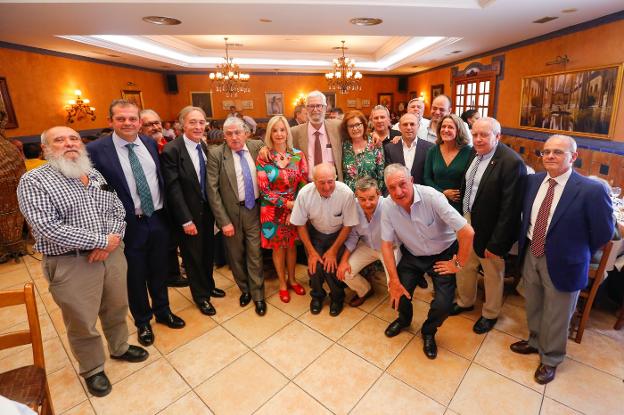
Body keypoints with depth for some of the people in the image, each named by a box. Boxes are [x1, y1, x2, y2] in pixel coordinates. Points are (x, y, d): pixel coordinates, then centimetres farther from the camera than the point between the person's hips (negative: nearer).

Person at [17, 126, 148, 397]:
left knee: (117, 307, 20)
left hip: (112, 253, 5)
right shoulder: (33, 181, -9)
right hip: (70, 263, -5)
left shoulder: (95, 175, 9)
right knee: (82, 322, 12)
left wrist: (111, 240, -12)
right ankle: (92, 369, 36)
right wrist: (101, 240, -18)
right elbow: (47, 228, -20)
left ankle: (119, 348, 46)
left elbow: (118, 210, 6)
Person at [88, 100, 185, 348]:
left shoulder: (150, 143, 3)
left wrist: (168, 211, 7)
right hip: (129, 225, -3)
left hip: (158, 219, 4)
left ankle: (163, 311, 42)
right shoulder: (96, 150, -11)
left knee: (159, 270, 19)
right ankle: (142, 321, 38)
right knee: (135, 276, 14)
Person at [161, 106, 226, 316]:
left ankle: (209, 285, 43)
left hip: (207, 210, 6)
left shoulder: (204, 147, 2)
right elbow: (173, 189, -18)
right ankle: (201, 295, 32)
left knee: (208, 251, 20)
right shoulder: (171, 150, -17)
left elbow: (208, 180, 6)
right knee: (193, 256, 12)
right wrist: (186, 220, -18)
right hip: (188, 214, -6)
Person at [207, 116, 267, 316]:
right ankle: (244, 289, 37)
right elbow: (212, 190, -9)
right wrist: (224, 221, -12)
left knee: (255, 254, 6)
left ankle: (258, 295, 25)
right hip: (231, 212, -1)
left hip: (255, 209, 1)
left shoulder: (257, 146, -1)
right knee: (236, 255, 14)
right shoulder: (215, 154, -8)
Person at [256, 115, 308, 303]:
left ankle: (292, 279, 38)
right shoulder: (263, 158, -9)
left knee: (291, 245, 16)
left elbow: (304, 183, -2)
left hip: (295, 207, 2)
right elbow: (264, 189, -11)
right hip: (273, 210, -2)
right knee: (278, 247, 12)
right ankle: (282, 283, 33)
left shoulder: (298, 154, -3)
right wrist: (287, 203, -14)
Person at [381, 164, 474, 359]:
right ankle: (404, 319, 30)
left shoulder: (431, 197, -30)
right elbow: (387, 244, -9)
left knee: (443, 305, -14)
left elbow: (467, 232, -28)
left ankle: (428, 332, 22)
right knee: (398, 293, -8)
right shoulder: (388, 207, -18)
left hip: (443, 254, -2)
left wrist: (458, 264, -16)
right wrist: (394, 281, -12)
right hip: (412, 255, 3)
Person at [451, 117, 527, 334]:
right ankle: (465, 301, 47)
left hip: (488, 228, -6)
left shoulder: (511, 162, -22)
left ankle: (490, 313, 41)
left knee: (492, 274, 17)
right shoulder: (474, 153, 0)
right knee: (464, 266, 21)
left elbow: (509, 208, -21)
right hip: (467, 220, 6)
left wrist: (496, 243, -18)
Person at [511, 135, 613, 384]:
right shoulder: (532, 181, -3)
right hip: (531, 254, 5)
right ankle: (535, 341, 50)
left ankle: (551, 359, 40)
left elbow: (604, 233, -10)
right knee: (533, 306, 24)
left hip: (561, 262, -4)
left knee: (556, 316, 15)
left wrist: (577, 254, -2)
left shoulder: (592, 190, -19)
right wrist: (527, 245, 6)